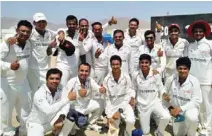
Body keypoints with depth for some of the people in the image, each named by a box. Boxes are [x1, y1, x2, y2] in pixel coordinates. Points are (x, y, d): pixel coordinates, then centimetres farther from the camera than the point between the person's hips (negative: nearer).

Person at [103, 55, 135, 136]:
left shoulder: (126, 77, -13)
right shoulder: (107, 79, -10)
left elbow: (128, 93, -11)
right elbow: (107, 98, -3)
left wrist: (119, 110, -18)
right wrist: (109, 115, -6)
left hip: (125, 102, -1)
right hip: (113, 104, 1)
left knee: (131, 121, -27)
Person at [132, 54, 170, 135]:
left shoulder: (156, 74, -12)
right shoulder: (135, 75, -8)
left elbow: (161, 88, -4)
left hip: (155, 102, -1)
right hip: (142, 105, 1)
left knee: (166, 117, -30)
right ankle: (149, 118, 40)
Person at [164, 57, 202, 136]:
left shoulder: (194, 81, -21)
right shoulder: (170, 79, -15)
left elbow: (197, 101, -21)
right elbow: (165, 95, -2)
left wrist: (180, 108, -29)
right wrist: (170, 107, -14)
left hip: (190, 108, -3)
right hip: (176, 109, 3)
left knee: (191, 117, -38)